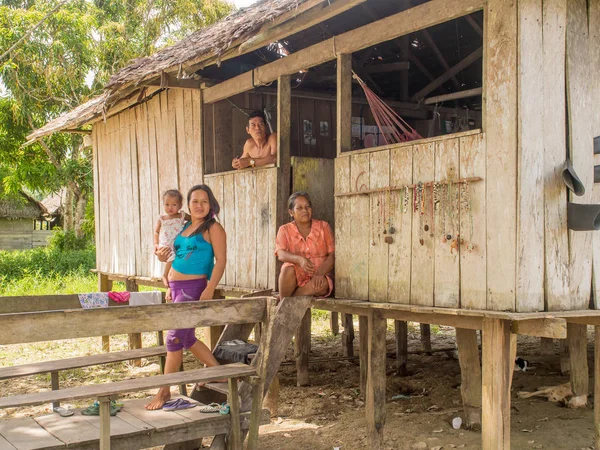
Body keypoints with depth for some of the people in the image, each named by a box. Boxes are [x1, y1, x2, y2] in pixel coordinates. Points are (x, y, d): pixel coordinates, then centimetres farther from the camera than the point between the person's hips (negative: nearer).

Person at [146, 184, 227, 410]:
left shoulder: (213, 228, -6)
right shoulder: (185, 227, 15)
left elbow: (220, 260, -12)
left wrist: (209, 290, -20)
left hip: (193, 288, -8)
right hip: (177, 287, 8)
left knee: (174, 338, -6)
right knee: (187, 338, 14)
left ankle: (164, 391, 5)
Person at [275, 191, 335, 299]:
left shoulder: (323, 227, 5)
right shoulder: (285, 230, 5)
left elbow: (333, 254, -3)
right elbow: (281, 254, -12)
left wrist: (320, 273, -21)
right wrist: (299, 259, -33)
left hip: (317, 278, 1)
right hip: (296, 277, 0)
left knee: (323, 284, -34)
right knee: (288, 269, -34)